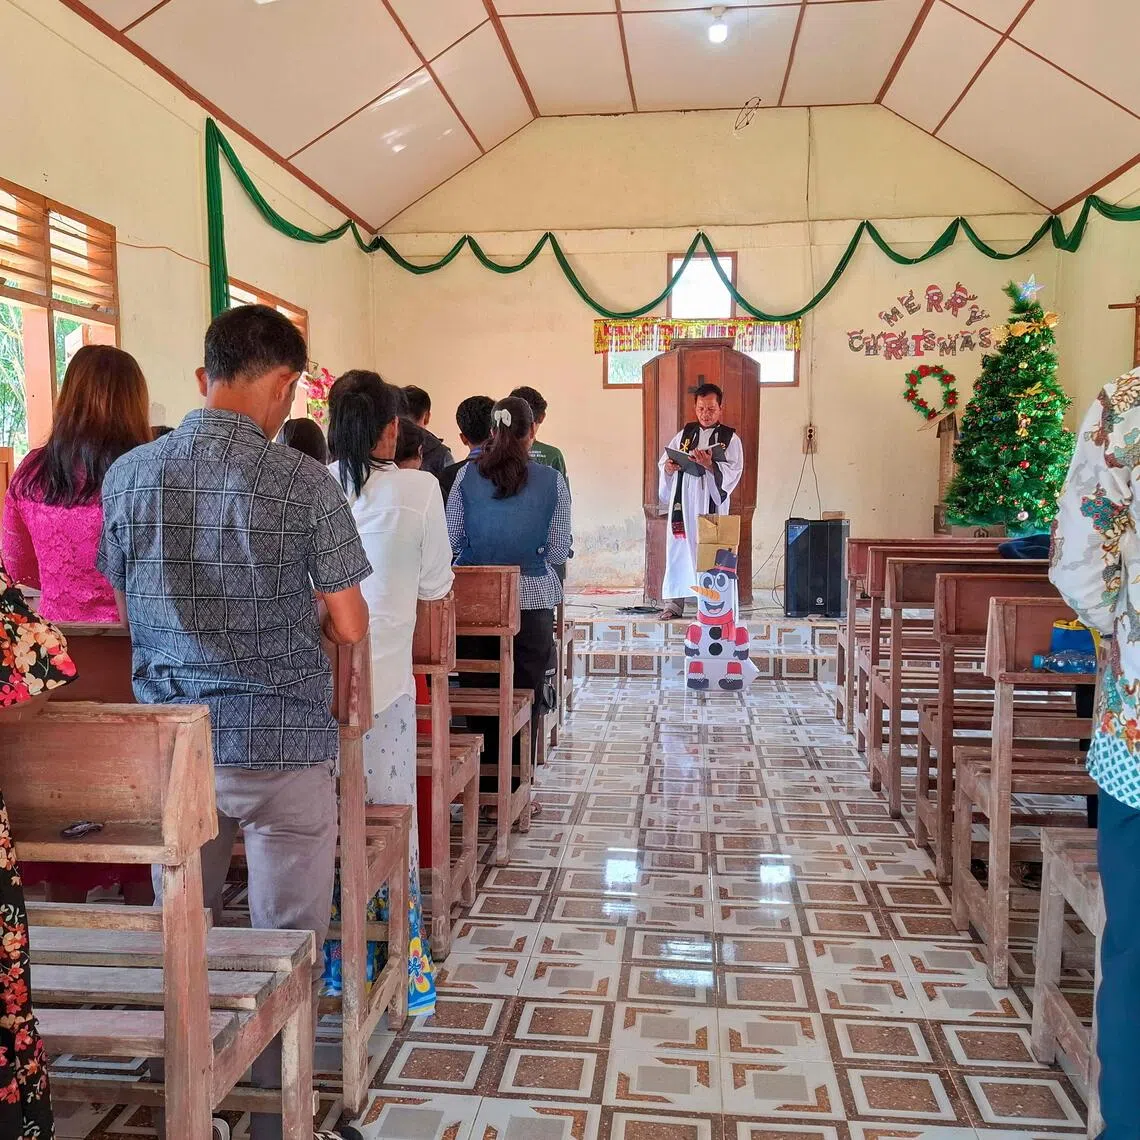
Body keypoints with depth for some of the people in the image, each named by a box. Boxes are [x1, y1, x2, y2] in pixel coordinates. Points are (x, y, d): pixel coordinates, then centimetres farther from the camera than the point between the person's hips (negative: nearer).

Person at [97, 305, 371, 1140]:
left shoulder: (128, 475, 2)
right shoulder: (304, 483, -12)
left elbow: (127, 608, 13)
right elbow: (349, 629, -8)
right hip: (281, 740, -4)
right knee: (285, 942, 10)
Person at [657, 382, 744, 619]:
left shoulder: (730, 439, 5)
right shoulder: (684, 433, 14)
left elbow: (734, 471, -7)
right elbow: (662, 462, 14)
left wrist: (709, 465, -23)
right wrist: (669, 467, -10)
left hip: (710, 503, -2)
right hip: (682, 501, 3)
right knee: (678, 548, 1)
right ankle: (675, 602, 5)